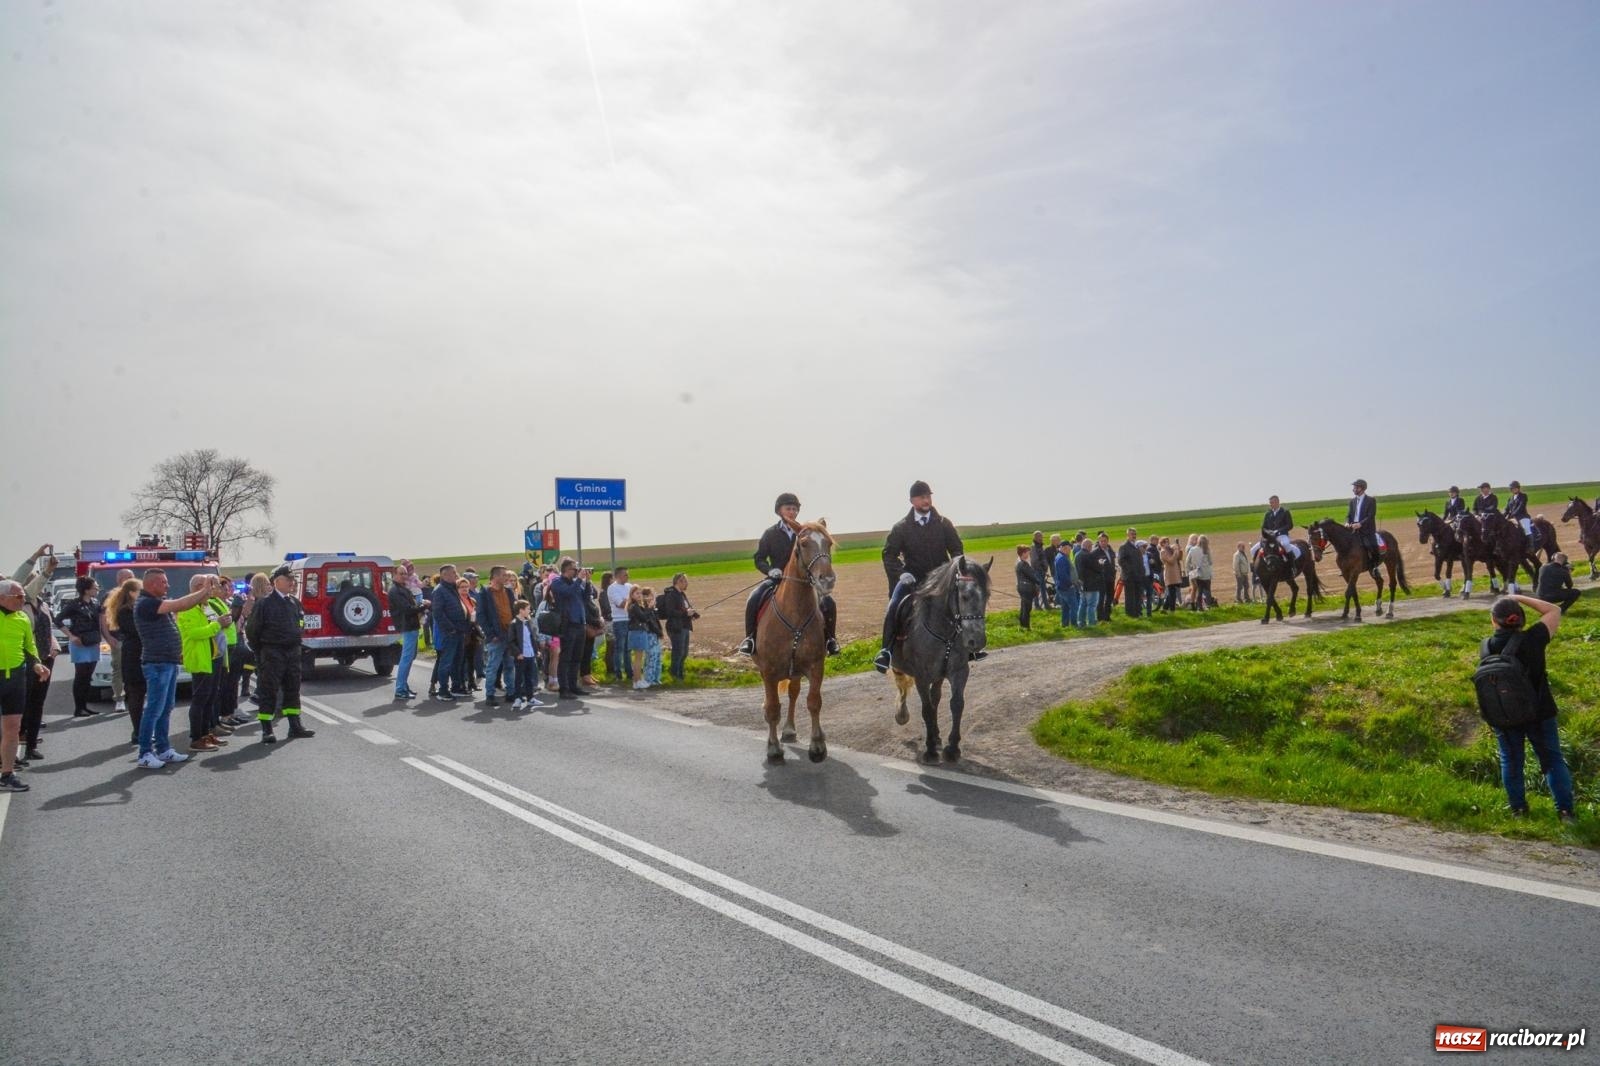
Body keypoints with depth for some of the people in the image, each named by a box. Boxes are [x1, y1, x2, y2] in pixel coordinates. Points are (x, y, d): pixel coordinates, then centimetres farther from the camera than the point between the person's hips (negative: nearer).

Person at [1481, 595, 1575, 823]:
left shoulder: (1487, 646, -11)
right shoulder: (1533, 639, -18)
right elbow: (1554, 611, -4)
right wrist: (1520, 598, -3)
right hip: (1539, 713, -1)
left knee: (1511, 761, 16)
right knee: (1553, 760, 13)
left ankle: (1518, 808, 26)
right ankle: (1565, 810, 15)